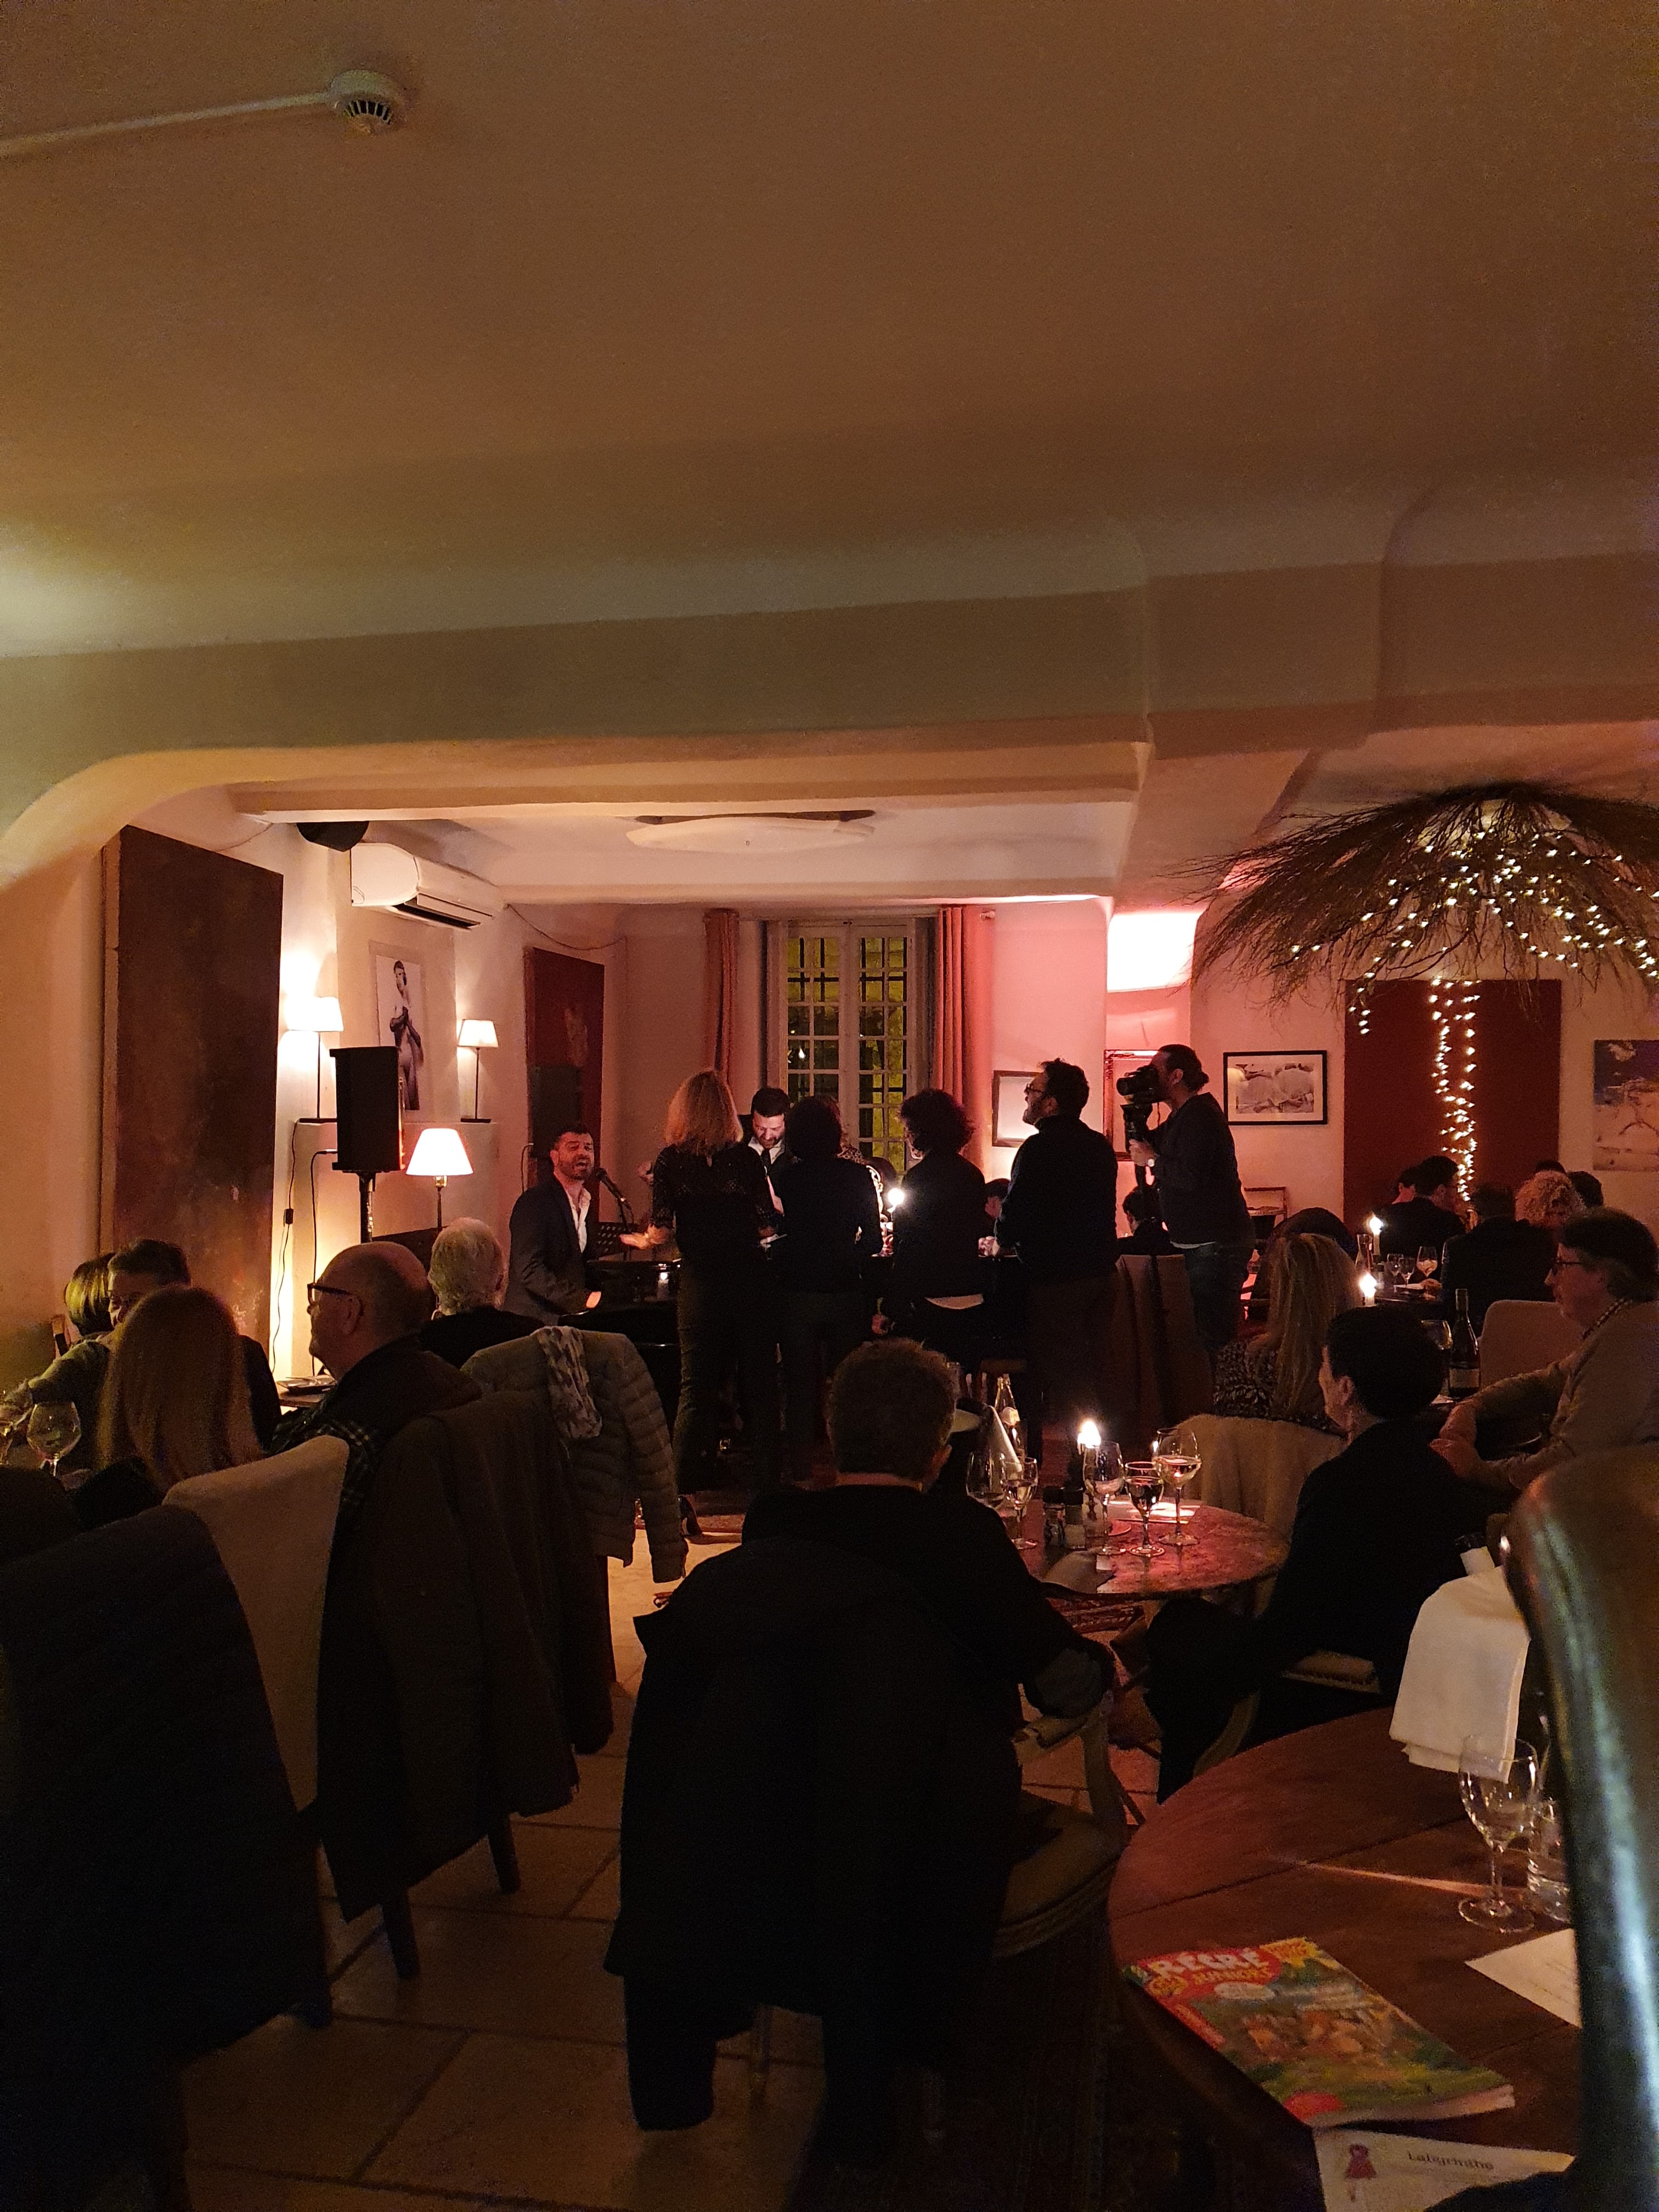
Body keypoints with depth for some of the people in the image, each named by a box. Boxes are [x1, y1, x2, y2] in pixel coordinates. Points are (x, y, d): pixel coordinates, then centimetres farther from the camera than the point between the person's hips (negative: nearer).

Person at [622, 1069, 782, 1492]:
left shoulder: (670, 1160, -4)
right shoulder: (747, 1157, -2)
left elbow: (662, 1232, -7)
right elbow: (767, 1226, -1)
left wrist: (637, 1240, 15)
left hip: (701, 1283, 0)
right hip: (750, 1278, 1)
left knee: (696, 1386, 6)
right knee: (759, 1382, 10)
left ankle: (678, 1488, 6)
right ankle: (767, 1480, 16)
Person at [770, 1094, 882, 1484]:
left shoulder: (782, 1177, -5)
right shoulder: (858, 1175, -4)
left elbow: (773, 1233, 0)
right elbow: (873, 1239, -2)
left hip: (797, 1292, 0)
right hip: (845, 1292, 0)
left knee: (800, 1383, 8)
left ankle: (802, 1470, 11)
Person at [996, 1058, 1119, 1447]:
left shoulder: (1039, 1148, -17)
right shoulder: (1100, 1146, 8)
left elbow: (1015, 1215, -18)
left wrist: (1004, 1240, 5)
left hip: (1055, 1278, -8)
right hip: (1100, 1271, 8)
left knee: (1061, 1378, 0)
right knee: (1095, 1370, 17)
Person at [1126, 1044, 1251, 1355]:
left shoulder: (1200, 1115, -16)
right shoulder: (1182, 1116, 17)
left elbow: (1191, 1178, -26)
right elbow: (1148, 1146, 17)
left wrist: (1152, 1160, -12)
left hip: (1214, 1246, -11)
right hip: (1194, 1244, 11)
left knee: (1212, 1336, -12)